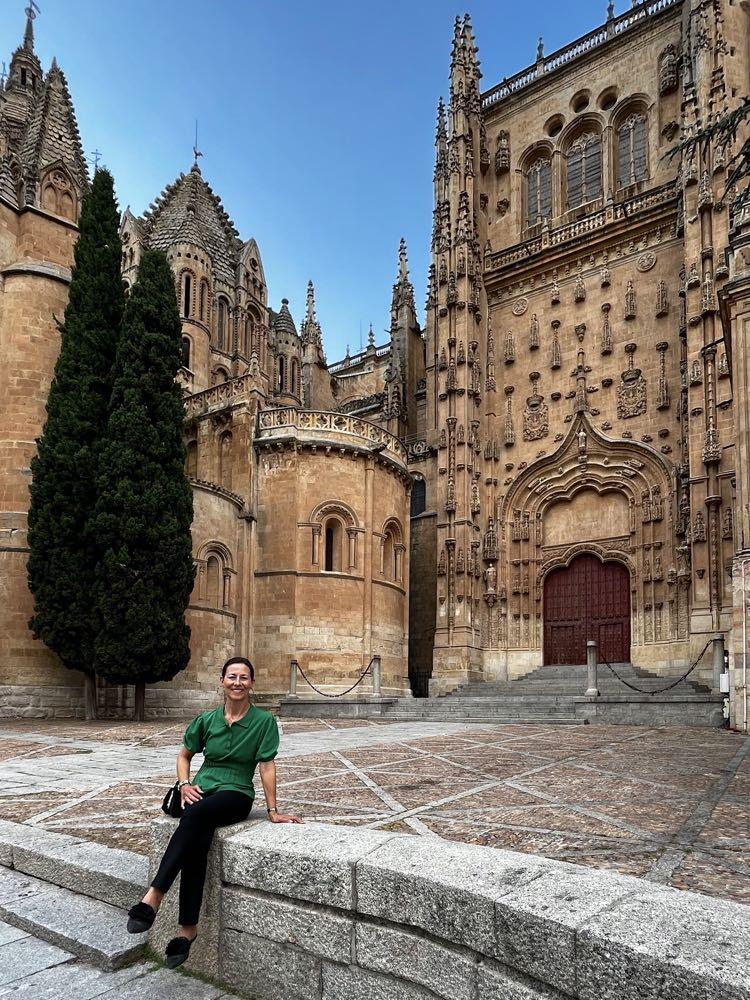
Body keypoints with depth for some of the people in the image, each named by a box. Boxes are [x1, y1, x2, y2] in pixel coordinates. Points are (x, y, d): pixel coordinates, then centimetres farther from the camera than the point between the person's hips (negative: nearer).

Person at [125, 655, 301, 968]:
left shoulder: (264, 721, -4)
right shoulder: (206, 719, 6)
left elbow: (266, 767, -3)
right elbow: (184, 755, 18)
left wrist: (273, 811, -3)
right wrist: (184, 784, 1)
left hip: (236, 794, -3)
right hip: (202, 790, 3)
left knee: (196, 815, -35)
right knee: (197, 841, -30)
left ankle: (153, 896, -33)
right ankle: (188, 928, -26)